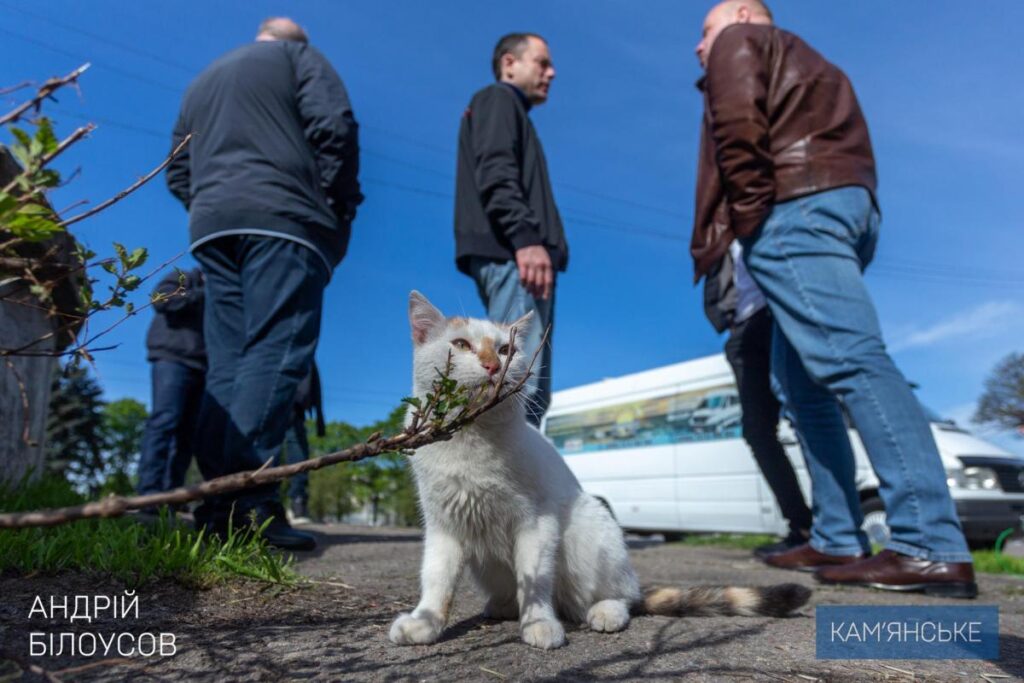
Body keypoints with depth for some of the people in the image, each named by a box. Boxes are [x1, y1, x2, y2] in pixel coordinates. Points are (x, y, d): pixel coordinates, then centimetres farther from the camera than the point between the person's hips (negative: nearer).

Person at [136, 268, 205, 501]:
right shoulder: (183, 279, 12)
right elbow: (161, 300, -8)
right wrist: (203, 294, -7)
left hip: (201, 367, 6)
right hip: (172, 359, -6)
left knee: (189, 431, -2)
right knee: (165, 420, -19)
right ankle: (148, 492, -24)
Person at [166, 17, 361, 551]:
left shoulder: (202, 81, 31)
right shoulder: (298, 57, 14)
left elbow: (178, 172, 25)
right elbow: (334, 128, -4)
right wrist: (339, 210, 0)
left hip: (211, 227, 6)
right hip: (283, 219, -6)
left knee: (226, 364, 2)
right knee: (274, 355, -15)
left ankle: (219, 497, -4)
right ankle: (250, 498, -26)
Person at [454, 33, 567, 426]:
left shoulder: (511, 111, 37)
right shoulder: (498, 99, 9)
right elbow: (495, 174, -10)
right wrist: (526, 237, -23)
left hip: (513, 254, 10)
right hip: (511, 252, -10)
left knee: (528, 390, 2)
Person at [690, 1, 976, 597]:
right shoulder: (799, 63, 38)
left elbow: (738, 123, -7)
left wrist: (749, 211, -8)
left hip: (797, 208, -9)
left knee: (850, 360, -20)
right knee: (804, 384, 5)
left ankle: (934, 547, -25)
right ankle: (837, 542, 2)